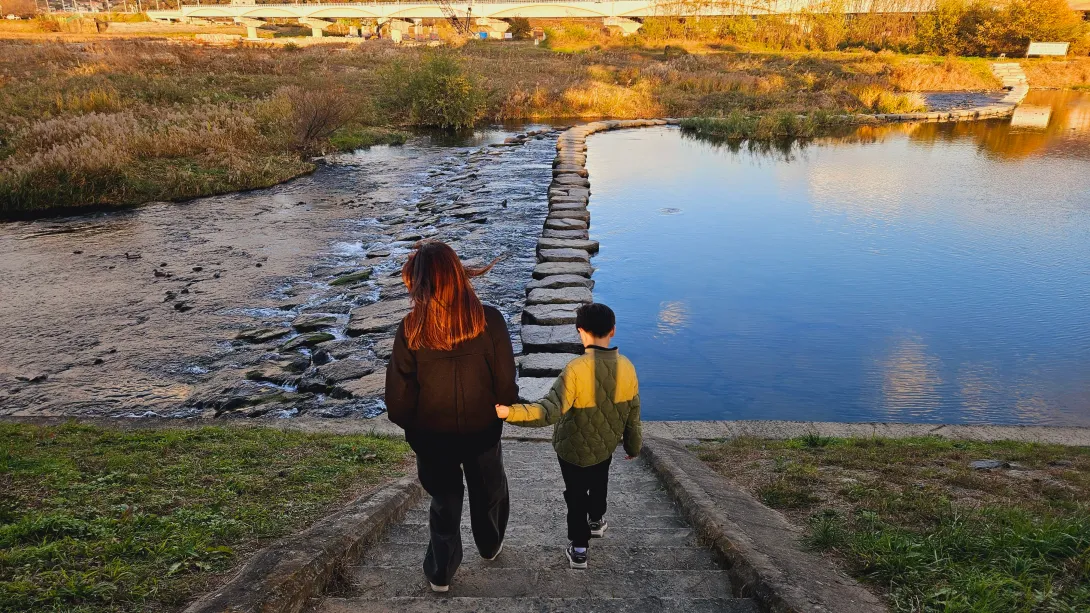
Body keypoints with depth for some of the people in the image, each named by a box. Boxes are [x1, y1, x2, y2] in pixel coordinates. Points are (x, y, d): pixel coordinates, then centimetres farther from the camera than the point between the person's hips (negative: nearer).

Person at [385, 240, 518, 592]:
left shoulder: (411, 329, -23)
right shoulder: (489, 320, -23)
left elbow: (399, 394, -15)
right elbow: (506, 382, -14)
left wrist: (410, 425, 6)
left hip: (432, 435, 0)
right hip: (482, 430, 1)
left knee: (444, 501, 24)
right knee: (488, 491, 28)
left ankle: (441, 573, 41)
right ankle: (490, 546, 54)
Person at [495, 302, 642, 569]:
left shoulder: (576, 369, -31)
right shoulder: (627, 367, -15)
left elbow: (551, 410, -38)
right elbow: (632, 413, -4)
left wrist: (509, 412, -43)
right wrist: (633, 445, 11)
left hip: (574, 448, -4)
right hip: (606, 444, 5)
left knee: (576, 495, 18)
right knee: (599, 482, 32)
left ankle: (578, 548, 29)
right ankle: (597, 521, 56)